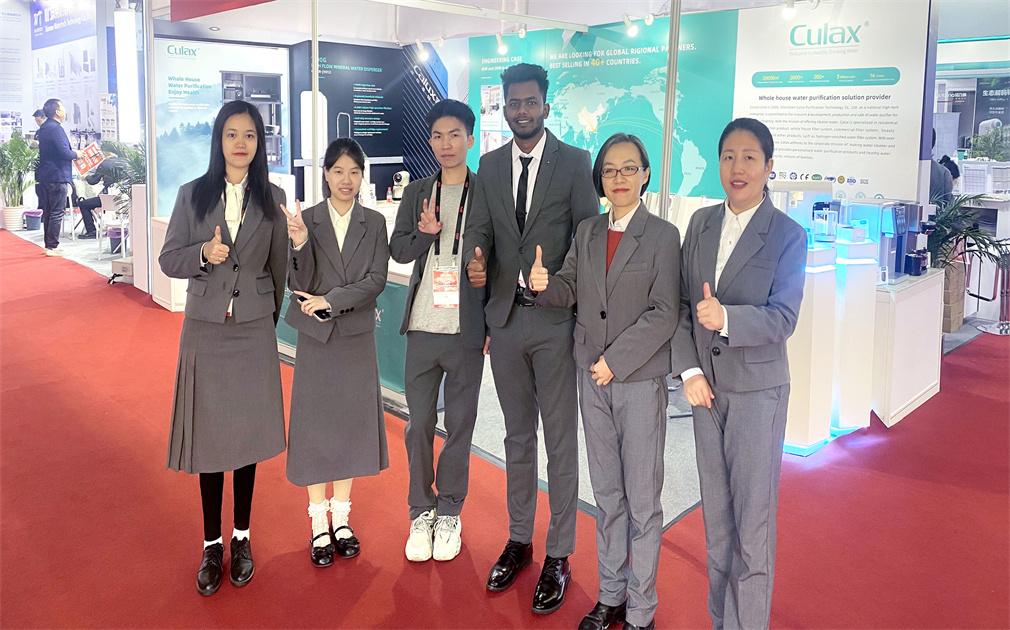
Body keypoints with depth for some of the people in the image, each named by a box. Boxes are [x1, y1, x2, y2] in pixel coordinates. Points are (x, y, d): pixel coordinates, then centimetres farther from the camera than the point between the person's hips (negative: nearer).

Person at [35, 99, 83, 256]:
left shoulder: (44, 128, 14)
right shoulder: (55, 128, -16)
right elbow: (64, 152, -23)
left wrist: (71, 152, 16)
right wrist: (76, 154, -4)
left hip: (45, 175, 10)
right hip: (57, 175, -10)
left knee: (48, 211, 14)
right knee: (57, 212, -6)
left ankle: (49, 245, 20)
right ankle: (52, 247, -5)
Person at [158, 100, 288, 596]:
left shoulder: (272, 199, 3)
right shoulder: (192, 195, 2)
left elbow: (278, 266, 8)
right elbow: (168, 259, 2)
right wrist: (204, 254, -17)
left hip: (254, 330, 0)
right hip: (205, 330, 0)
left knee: (247, 433, 6)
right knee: (209, 433, 5)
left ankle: (241, 538, 22)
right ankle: (212, 544, 18)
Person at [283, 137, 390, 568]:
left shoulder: (374, 223, 2)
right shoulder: (306, 220, -1)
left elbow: (376, 280, -6)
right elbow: (300, 286, -5)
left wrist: (329, 300, -14)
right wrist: (299, 244, -22)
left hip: (357, 338, 1)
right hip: (316, 339, -1)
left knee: (351, 425, 8)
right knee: (316, 427, 4)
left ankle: (341, 520, 23)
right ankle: (319, 524, 17)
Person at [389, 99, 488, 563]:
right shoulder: (416, 193, 11)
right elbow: (398, 250, 8)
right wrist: (426, 233, -14)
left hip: (468, 327, -2)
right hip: (423, 325, 3)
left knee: (459, 424, 6)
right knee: (419, 424, 7)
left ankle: (448, 513, 22)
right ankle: (421, 513, 22)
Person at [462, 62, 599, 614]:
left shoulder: (574, 162, -3)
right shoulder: (490, 165, 10)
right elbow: (478, 227, 4)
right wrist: (475, 262, -18)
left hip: (556, 319, -4)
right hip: (505, 317, 4)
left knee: (560, 439, 4)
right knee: (517, 435, 16)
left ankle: (558, 556, 17)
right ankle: (519, 539, 31)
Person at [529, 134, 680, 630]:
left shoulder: (663, 236, -6)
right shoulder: (587, 232, 10)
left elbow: (663, 314, -11)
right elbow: (569, 291, 11)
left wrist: (615, 360, -16)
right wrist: (544, 285, -12)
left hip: (640, 380, -5)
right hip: (592, 380, 5)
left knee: (642, 501, 4)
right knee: (606, 496, 15)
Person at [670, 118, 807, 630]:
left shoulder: (788, 235, -7)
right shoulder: (701, 222, 6)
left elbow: (783, 318, -13)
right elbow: (681, 302, 5)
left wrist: (726, 318, -30)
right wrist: (689, 371, -5)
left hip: (758, 390, -4)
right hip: (706, 386, 4)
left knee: (752, 519, 1)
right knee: (715, 513, 14)